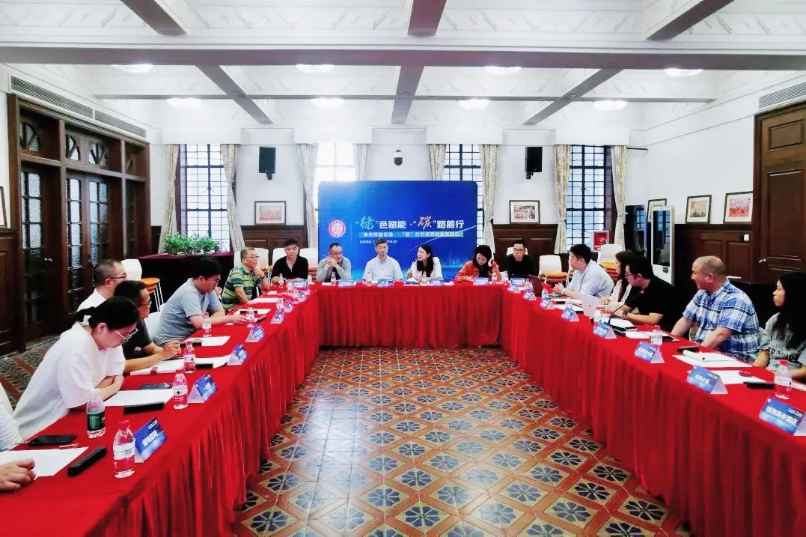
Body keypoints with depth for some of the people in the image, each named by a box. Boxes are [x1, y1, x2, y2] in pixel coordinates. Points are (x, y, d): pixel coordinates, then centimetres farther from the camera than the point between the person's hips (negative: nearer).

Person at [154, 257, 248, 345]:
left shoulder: (208, 288, -2)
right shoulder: (188, 293, -25)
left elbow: (220, 311, 3)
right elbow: (200, 324, -33)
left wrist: (208, 322, -19)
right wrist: (230, 318, -27)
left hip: (188, 336, 7)